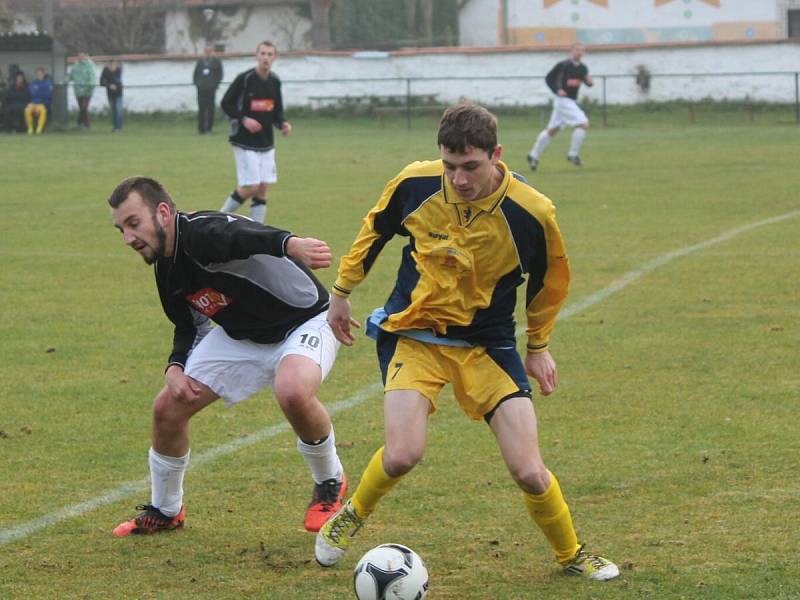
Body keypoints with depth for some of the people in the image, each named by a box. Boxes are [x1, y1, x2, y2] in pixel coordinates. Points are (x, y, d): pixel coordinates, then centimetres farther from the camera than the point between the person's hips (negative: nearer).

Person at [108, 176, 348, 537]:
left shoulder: (203, 233, -32)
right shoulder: (167, 268, -3)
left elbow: (244, 236, -56)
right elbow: (188, 327, 13)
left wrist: (291, 244, -78)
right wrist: (175, 367, -7)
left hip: (304, 321, -8)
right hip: (240, 337, 8)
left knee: (293, 392, -38)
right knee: (168, 408, 0)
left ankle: (330, 484, -9)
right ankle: (164, 512, 25)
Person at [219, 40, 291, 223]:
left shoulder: (275, 81, 7)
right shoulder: (244, 78, -11)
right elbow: (226, 104, -6)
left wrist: (283, 123, -3)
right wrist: (243, 119, -19)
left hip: (266, 144, 6)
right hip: (245, 143, -6)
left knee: (262, 189, 3)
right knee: (250, 188, -11)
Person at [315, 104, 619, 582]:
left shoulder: (531, 213, -18)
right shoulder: (415, 184, -15)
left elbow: (549, 278, 3)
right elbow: (375, 230, 7)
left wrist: (538, 346, 11)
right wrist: (343, 291, 14)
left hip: (487, 342, 0)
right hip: (414, 333, 0)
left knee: (529, 472, -7)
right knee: (402, 456, -21)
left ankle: (571, 554, 22)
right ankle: (351, 518, 12)